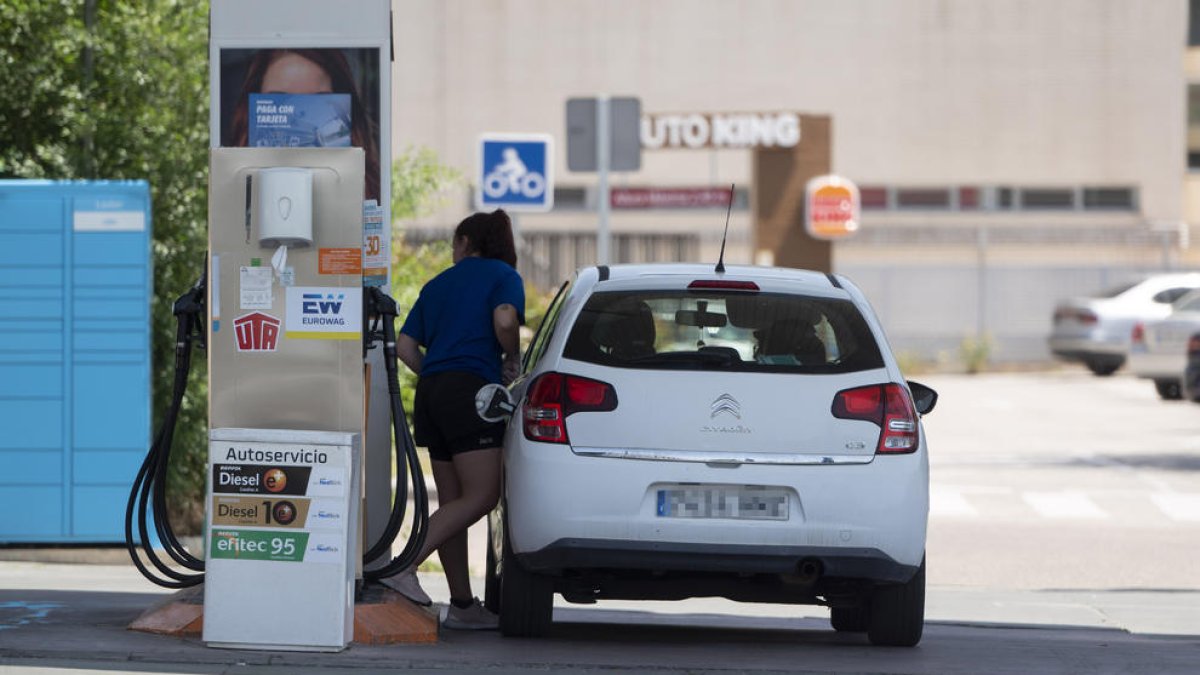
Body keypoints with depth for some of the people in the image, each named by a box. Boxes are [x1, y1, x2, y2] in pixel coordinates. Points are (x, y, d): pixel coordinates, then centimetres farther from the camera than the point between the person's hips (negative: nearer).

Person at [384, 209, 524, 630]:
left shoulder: (438, 284, 20)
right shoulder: (502, 275, 4)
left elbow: (405, 346, 13)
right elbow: (504, 320, -16)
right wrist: (512, 360, 1)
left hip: (431, 390, 7)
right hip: (471, 389, -7)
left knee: (452, 502, 8)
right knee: (480, 497, -9)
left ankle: (463, 605, 7)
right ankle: (405, 567, -22)